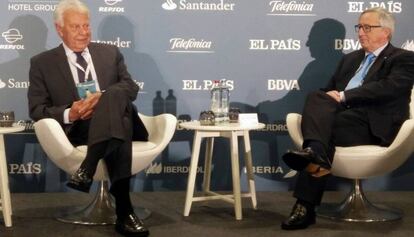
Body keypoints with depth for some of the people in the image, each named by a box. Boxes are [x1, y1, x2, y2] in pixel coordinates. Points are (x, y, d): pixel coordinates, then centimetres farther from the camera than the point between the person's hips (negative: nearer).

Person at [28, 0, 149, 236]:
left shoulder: (110, 53, 20)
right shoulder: (42, 63, 12)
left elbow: (131, 87, 8)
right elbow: (37, 110, 5)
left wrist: (102, 97, -14)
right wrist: (69, 114, -17)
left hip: (114, 120, 3)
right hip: (76, 131, -2)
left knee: (115, 96, -36)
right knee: (119, 134, -38)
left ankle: (87, 169, -46)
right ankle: (124, 211, -46)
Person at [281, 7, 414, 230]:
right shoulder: (350, 58, 29)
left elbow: (389, 87, -11)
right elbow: (330, 89, 26)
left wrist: (344, 96, -15)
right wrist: (329, 99, 1)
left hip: (372, 124, -5)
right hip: (340, 115, 6)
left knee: (324, 130, -31)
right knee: (316, 97, -27)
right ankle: (315, 150, -46)